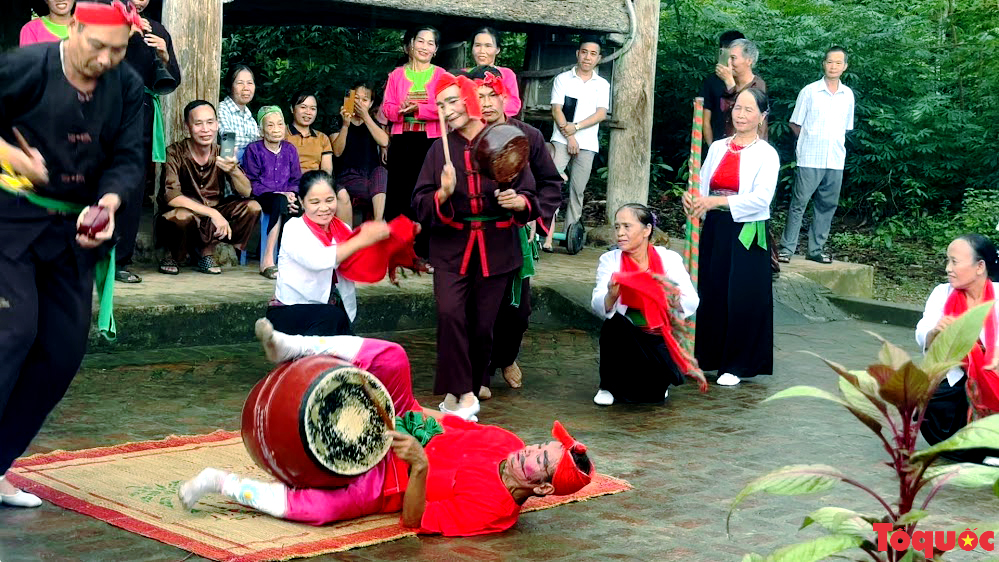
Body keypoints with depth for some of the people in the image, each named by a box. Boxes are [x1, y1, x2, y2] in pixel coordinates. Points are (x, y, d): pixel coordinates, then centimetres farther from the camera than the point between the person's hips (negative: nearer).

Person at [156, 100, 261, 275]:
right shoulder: (175, 153, -14)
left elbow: (246, 192, -11)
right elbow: (171, 197, -25)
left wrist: (234, 170, -33)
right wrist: (213, 213, -32)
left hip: (212, 218, 5)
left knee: (252, 208, -15)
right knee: (182, 216, -38)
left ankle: (206, 251, -4)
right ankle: (173, 256, -5)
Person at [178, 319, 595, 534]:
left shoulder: (492, 510, -24)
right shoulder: (507, 443, -4)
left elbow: (416, 520, -28)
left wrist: (420, 465, -42)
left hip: (380, 481, -7)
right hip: (390, 435, 7)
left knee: (319, 506, -39)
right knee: (390, 358, -20)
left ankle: (222, 483, -17)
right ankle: (291, 346, -6)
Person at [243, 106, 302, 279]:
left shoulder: (289, 150, 15)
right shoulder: (254, 150, 1)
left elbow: (296, 180, 14)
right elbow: (252, 183, -5)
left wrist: (292, 194, -10)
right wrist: (281, 194, -15)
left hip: (286, 196, 4)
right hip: (262, 197, -4)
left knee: (298, 206, -32)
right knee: (281, 202, -38)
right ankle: (267, 260, -39)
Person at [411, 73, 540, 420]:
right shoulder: (440, 149, 3)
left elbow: (531, 197, 3)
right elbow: (419, 205, 1)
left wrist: (519, 202, -19)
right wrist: (443, 194, -19)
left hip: (496, 250, 0)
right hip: (451, 248, 0)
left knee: (483, 326, 2)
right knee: (450, 313, -21)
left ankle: (466, 390, 22)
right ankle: (462, 393, -12)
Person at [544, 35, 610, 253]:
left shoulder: (602, 85, 12)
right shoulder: (563, 79, 7)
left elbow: (601, 113, -1)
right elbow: (556, 109, -2)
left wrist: (576, 126, -14)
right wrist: (568, 135, -12)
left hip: (587, 143, 2)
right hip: (562, 139, -2)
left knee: (578, 190, 4)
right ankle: (548, 234, -24)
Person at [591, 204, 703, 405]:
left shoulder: (669, 258, -5)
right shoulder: (610, 260, -4)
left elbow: (692, 303, -13)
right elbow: (598, 307, -16)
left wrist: (672, 291, -34)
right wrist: (612, 295, -39)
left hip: (659, 341, -1)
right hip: (625, 339, 1)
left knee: (654, 392, -26)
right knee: (613, 323, -32)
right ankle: (609, 386, -6)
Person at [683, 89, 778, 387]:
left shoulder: (766, 155, -6)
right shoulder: (717, 148, 10)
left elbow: (760, 198, -18)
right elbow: (703, 186, 10)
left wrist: (716, 201, -26)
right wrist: (692, 198, -14)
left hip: (746, 233, -5)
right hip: (714, 229, 5)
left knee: (742, 300, -1)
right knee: (710, 293, 8)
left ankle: (736, 365, 9)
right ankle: (707, 356, 20)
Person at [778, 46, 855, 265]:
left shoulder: (848, 95, 10)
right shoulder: (809, 91, -1)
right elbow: (795, 124, 5)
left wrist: (836, 144, 10)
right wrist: (811, 141, 5)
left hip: (836, 160, 4)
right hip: (809, 159, -4)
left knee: (827, 205, 7)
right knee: (799, 203, -5)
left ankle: (816, 249, 16)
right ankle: (786, 248, 0)